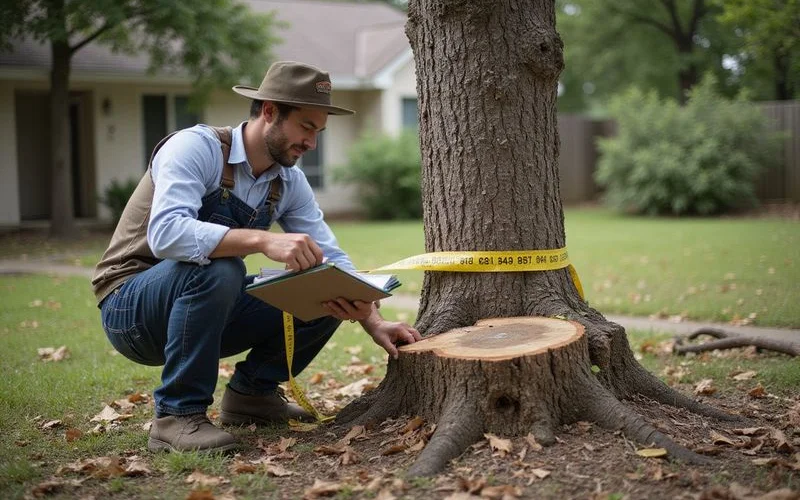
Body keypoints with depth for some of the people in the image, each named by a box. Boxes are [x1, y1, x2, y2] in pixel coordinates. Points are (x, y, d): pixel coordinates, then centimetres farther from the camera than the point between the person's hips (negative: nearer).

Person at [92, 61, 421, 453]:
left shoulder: (289, 182, 0)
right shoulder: (196, 147, -21)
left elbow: (332, 259, 1)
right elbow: (165, 234, -37)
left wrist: (374, 323, -14)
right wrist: (263, 240, -47)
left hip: (208, 308, 7)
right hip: (130, 308, -6)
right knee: (218, 267, -38)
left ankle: (252, 391, 11)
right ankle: (178, 416, -24)